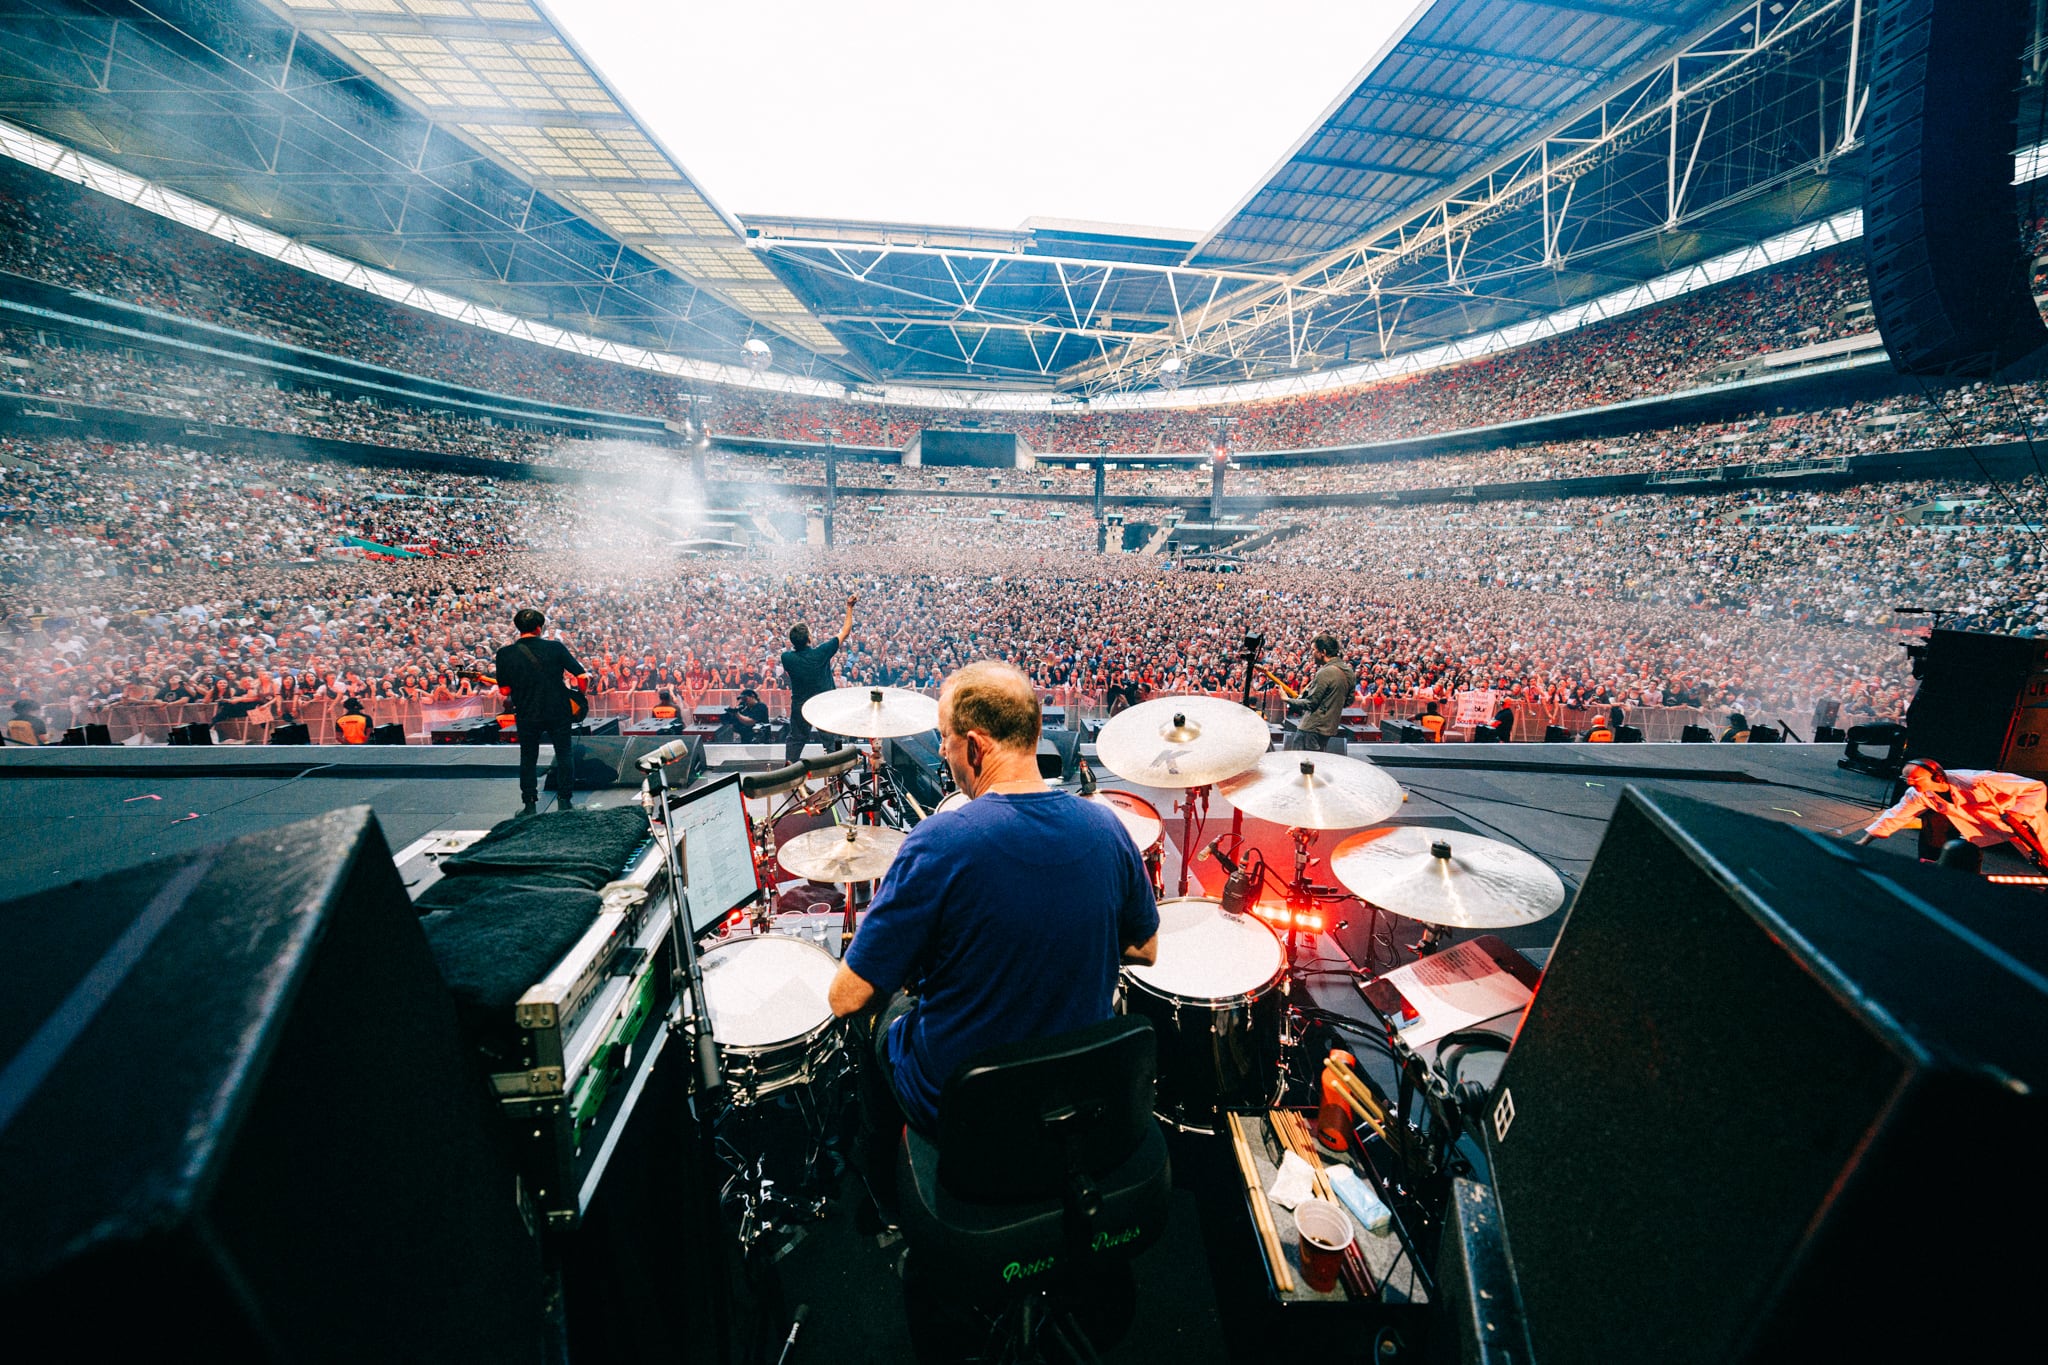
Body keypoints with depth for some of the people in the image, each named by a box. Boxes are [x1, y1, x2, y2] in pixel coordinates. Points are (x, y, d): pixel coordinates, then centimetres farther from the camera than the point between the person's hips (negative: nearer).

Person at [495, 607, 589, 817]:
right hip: (558, 711, -1)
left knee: (528, 758, 16)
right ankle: (564, 801, 13)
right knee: (564, 755, 12)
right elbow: (582, 676, -9)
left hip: (527, 715, 1)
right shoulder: (556, 647, -7)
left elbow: (504, 690, -2)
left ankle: (529, 805, 18)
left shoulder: (505, 654, -4)